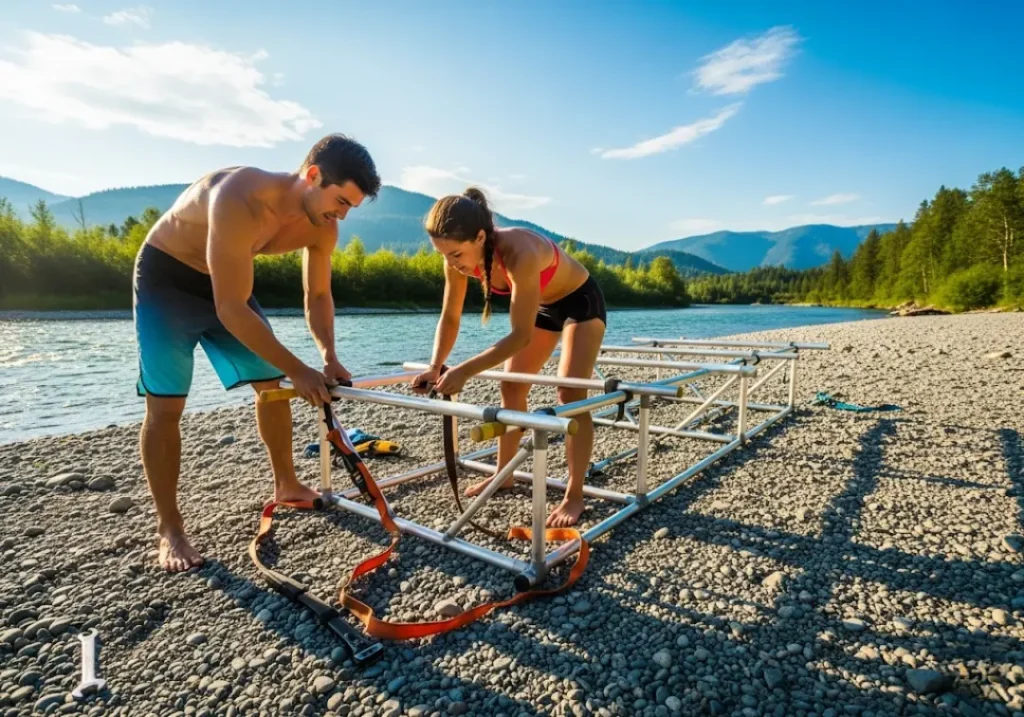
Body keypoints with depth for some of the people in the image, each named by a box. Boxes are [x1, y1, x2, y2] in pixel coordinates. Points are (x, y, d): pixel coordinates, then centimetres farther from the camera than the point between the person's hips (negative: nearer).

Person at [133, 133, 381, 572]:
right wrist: (299, 371, -34)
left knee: (272, 384, 5)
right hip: (164, 277, -6)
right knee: (165, 406, -9)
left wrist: (328, 354, -20)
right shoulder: (241, 199, -38)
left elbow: (318, 295, -3)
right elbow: (231, 310, -39)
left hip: (223, 281, 7)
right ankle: (169, 529, 4)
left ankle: (286, 485, 21)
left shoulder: (322, 227, -16)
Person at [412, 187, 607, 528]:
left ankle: (574, 495, -6)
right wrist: (435, 367, -23)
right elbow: (450, 318, -11)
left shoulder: (519, 252, -41)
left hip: (581, 299, -7)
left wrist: (465, 370, -43)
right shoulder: (459, 259, -21)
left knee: (570, 392, -16)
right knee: (511, 385, 6)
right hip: (544, 305, 7)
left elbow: (520, 335, -40)